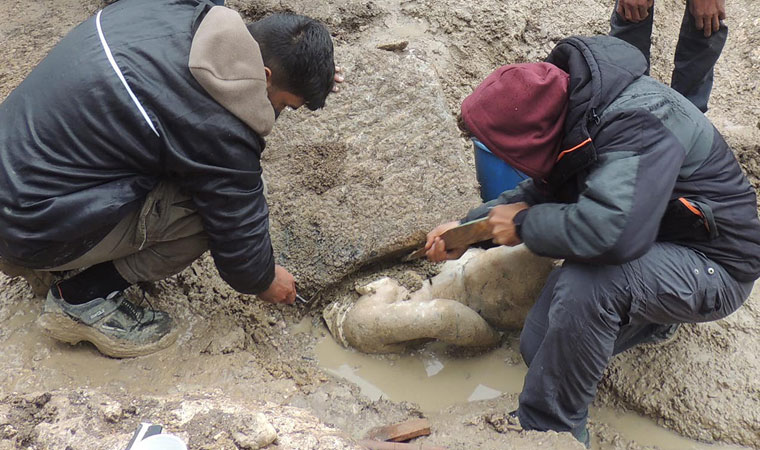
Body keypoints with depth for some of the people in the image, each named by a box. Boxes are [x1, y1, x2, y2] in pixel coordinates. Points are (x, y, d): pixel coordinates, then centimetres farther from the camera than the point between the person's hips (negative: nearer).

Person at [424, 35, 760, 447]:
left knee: (584, 282, -36)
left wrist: (524, 225, -28)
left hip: (712, 267, -8)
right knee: (540, 348, 1)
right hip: (654, 244, 8)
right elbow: (542, 190, 10)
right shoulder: (570, 109, -6)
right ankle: (654, 317, 22)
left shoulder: (638, 125, -33)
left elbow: (608, 229, -47)